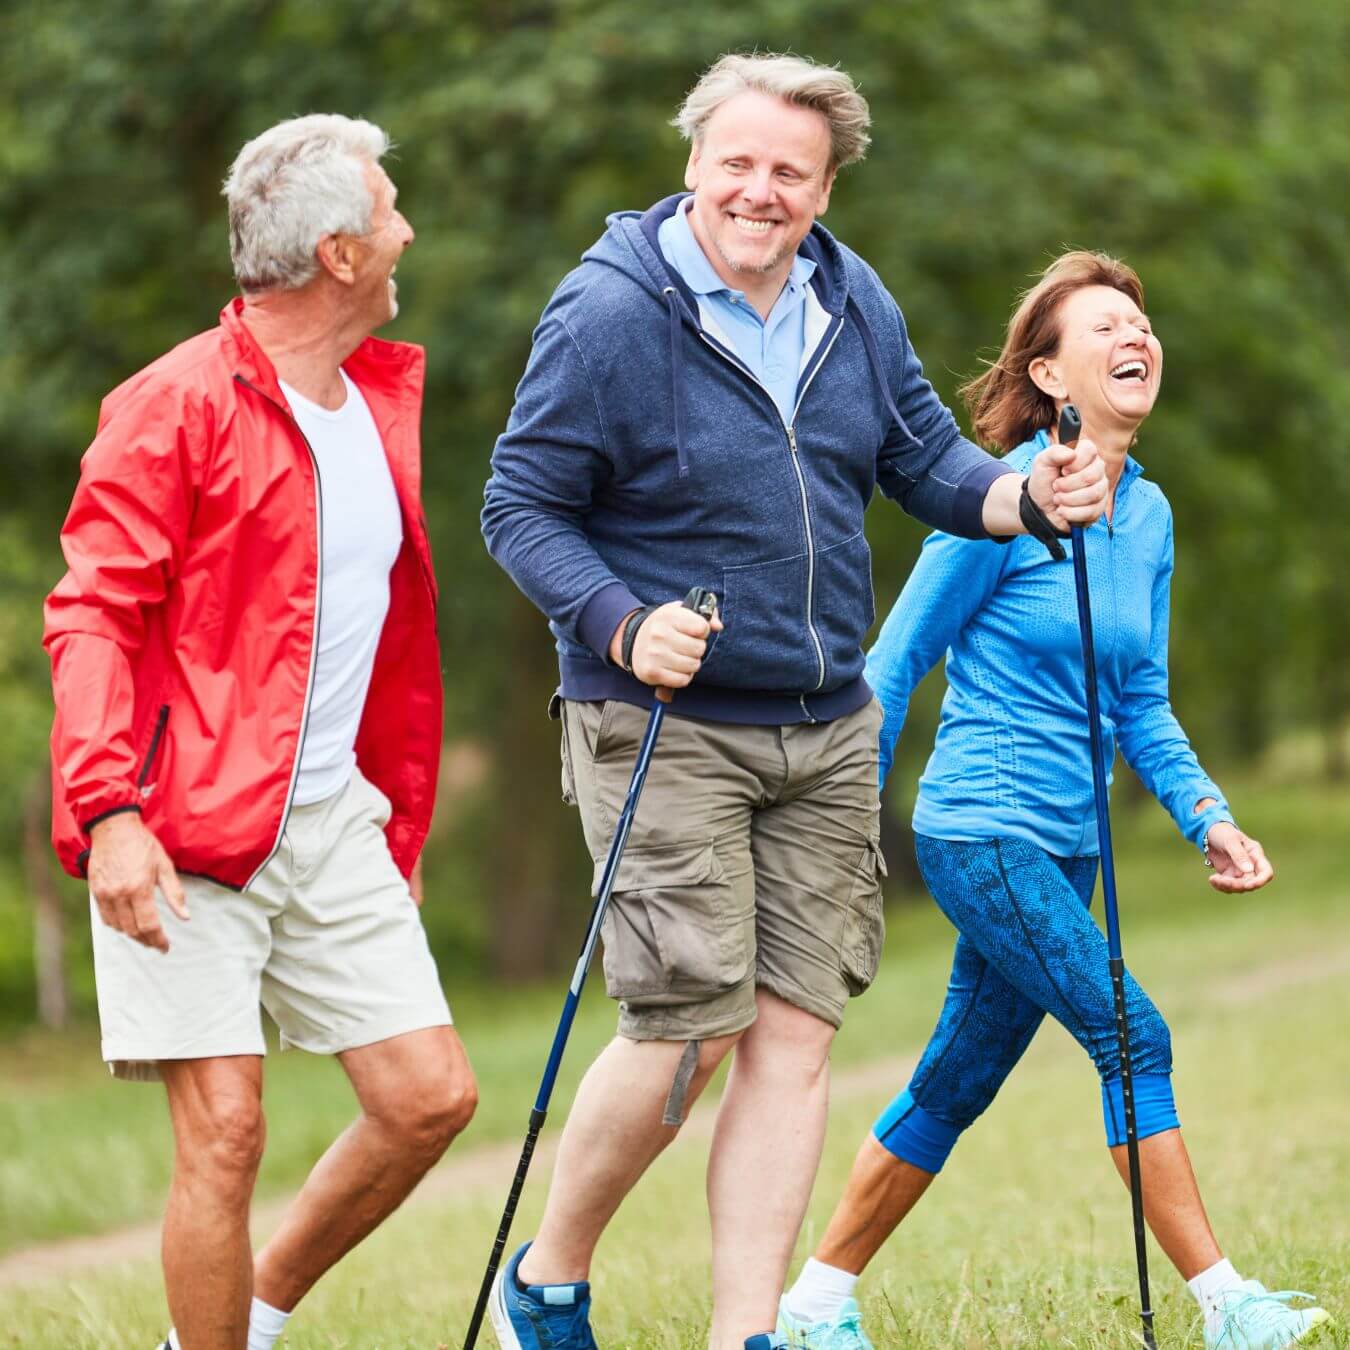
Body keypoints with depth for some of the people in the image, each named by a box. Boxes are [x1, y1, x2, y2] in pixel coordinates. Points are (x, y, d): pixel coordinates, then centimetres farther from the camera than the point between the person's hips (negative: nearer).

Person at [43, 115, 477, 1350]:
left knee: (431, 1098, 3)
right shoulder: (178, 405, -9)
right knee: (224, 1131, -10)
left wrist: (399, 818, 23)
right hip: (186, 832, -7)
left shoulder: (381, 400, 15)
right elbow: (93, 615, -13)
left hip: (332, 820, 7)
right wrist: (108, 811, -24)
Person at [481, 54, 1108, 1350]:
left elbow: (926, 459, 12)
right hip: (661, 724, -6)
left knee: (793, 1037, 2)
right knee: (695, 1025, -10)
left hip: (826, 729, 6)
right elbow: (520, 509, -10)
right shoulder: (607, 314, -13)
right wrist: (623, 625, -26)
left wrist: (1028, 497, -10)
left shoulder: (853, 304, 5)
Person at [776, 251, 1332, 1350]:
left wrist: (1209, 818, 0)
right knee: (1133, 1039, -13)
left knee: (960, 1083, 12)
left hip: (1066, 846, 8)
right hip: (983, 831, -8)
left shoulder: (1149, 515, 10)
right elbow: (898, 660, -6)